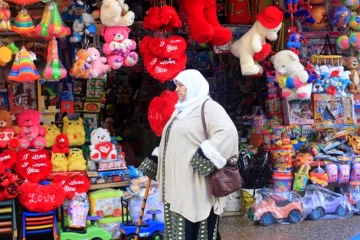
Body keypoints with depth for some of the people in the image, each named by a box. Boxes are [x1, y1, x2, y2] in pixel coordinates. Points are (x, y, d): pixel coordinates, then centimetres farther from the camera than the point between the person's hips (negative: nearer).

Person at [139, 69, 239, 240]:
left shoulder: (208, 107, -7)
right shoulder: (181, 111, 22)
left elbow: (228, 133, -22)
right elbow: (169, 142, 31)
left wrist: (206, 156, -27)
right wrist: (154, 161, 25)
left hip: (196, 187, -9)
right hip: (177, 185, 9)